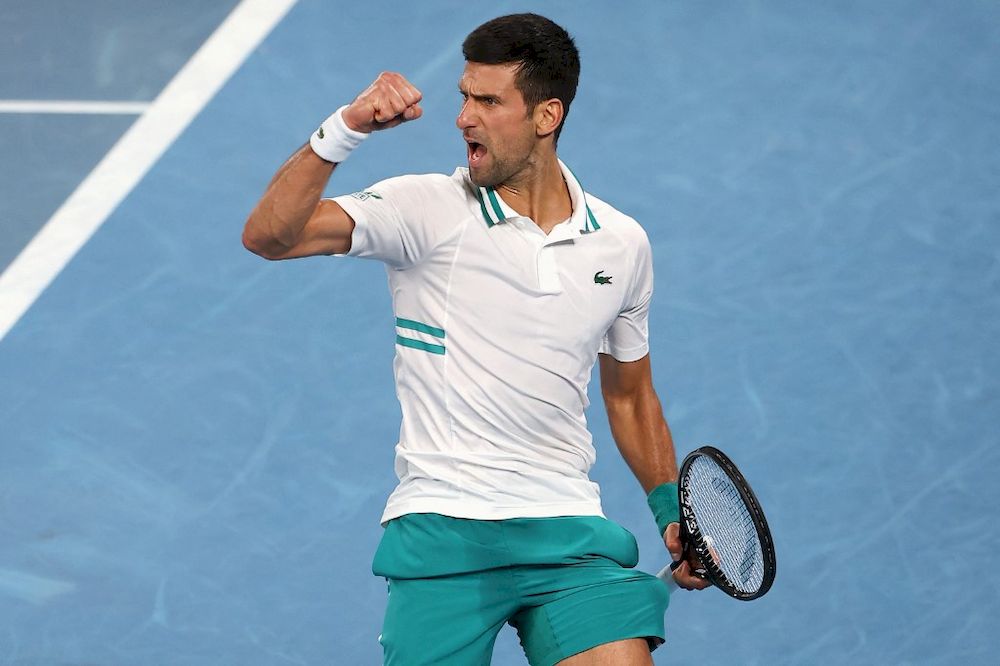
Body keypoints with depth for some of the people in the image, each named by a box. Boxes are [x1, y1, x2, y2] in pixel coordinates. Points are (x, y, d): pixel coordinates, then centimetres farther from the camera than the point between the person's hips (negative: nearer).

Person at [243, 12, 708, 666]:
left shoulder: (623, 244, 9)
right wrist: (345, 129, -26)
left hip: (570, 533, 2)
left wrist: (673, 510, 12)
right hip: (442, 531, -2)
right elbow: (269, 236, -15)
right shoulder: (425, 209, -3)